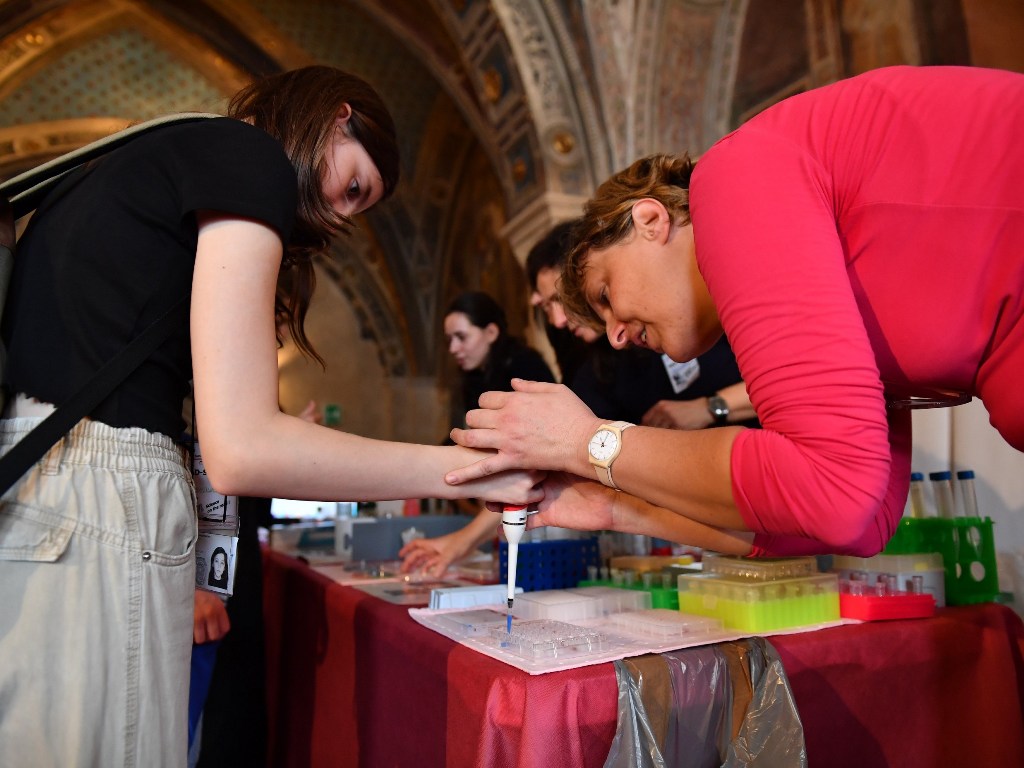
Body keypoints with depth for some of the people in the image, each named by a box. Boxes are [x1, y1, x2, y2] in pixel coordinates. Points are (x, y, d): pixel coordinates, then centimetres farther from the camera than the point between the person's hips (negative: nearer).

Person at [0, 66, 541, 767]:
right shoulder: (249, 154, -6)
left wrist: (177, 577, 17)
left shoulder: (144, 159, 22)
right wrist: (470, 467, -10)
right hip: (95, 518, -9)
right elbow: (240, 449, -17)